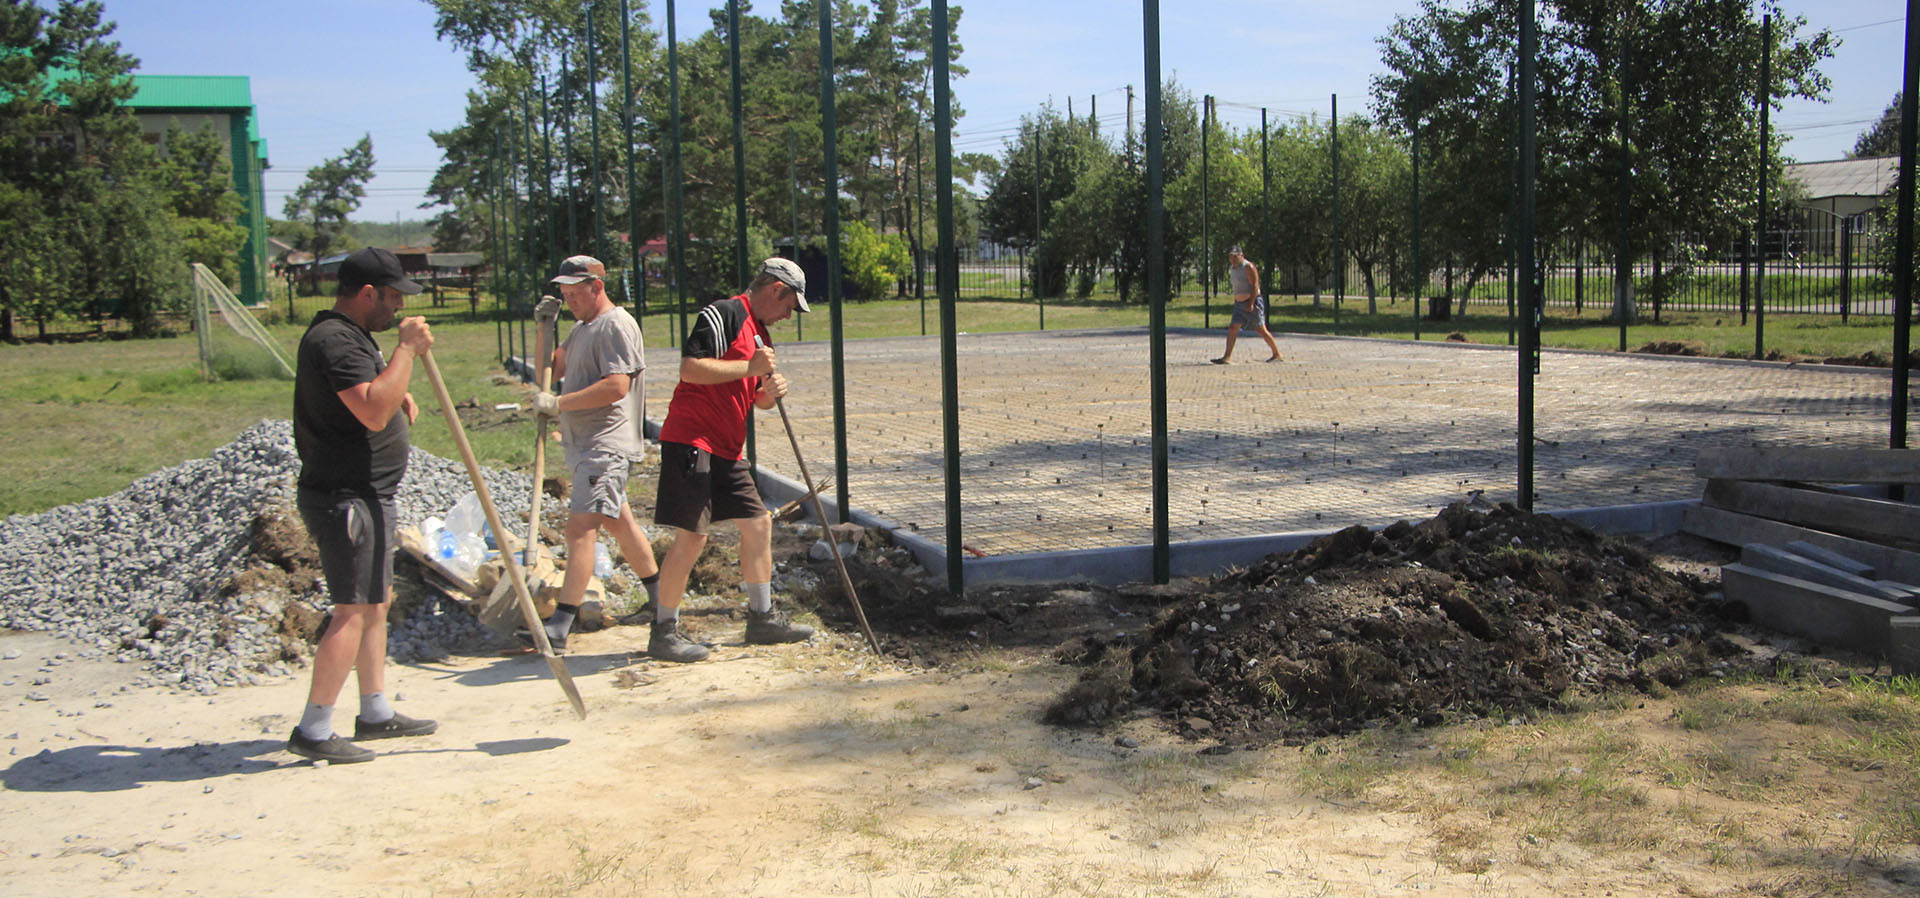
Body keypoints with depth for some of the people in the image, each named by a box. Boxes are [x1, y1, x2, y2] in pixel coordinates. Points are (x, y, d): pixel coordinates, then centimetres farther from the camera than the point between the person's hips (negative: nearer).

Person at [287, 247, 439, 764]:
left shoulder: (352, 335, 16)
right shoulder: (333, 340, -18)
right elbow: (374, 412, -30)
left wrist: (399, 394, 14)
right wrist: (407, 350, -22)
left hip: (369, 494, 11)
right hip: (345, 498, -11)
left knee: (376, 602, 16)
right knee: (352, 611, -10)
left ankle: (376, 713, 26)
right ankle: (313, 732, -5)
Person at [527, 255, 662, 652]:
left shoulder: (617, 325, -12)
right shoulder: (582, 328, 20)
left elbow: (615, 386, -23)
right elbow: (552, 369, 20)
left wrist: (559, 403, -23)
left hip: (606, 445, -11)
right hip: (586, 444, 11)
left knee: (580, 528, -15)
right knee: (619, 523, 17)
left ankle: (559, 628, -18)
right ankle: (660, 599, 29)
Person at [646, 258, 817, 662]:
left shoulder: (759, 333, 20)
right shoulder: (724, 315, -11)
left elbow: (755, 397, 25)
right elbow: (690, 368, -22)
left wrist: (771, 391, 2)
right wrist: (750, 367, -18)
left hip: (727, 450, 10)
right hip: (691, 441, -10)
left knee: (758, 524, 11)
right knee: (691, 536, -10)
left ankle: (761, 618, 23)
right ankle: (664, 631, 1)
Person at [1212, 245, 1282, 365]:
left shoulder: (1248, 267, -13)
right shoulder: (1232, 268, 12)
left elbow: (1255, 286, -17)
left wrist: (1251, 303, -23)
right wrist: (1235, 302, 19)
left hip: (1252, 302, -8)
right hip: (1239, 304, 8)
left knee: (1261, 330, -3)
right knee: (1232, 328, -5)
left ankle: (1277, 354, 10)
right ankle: (1227, 357, -10)